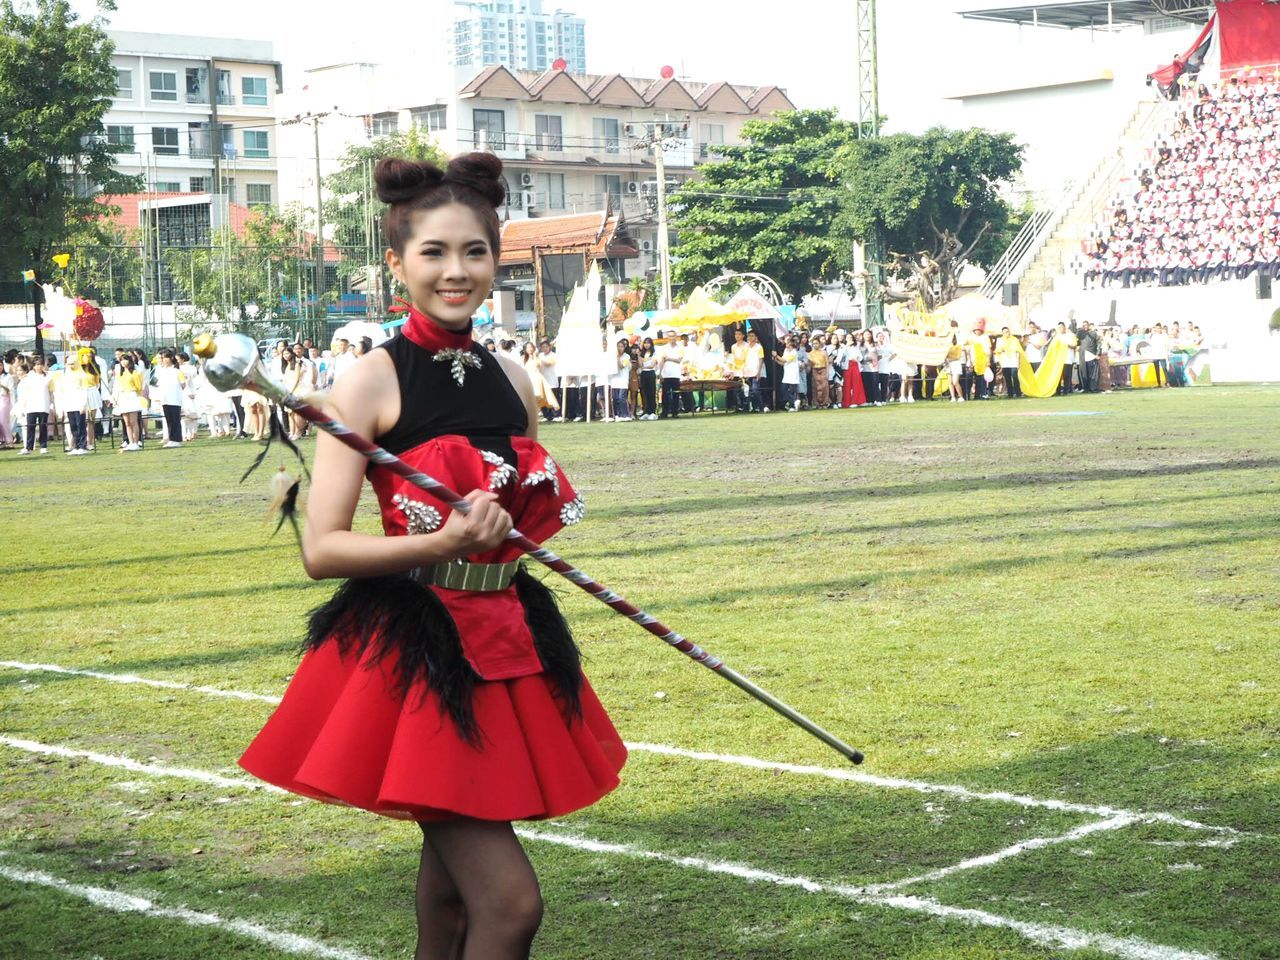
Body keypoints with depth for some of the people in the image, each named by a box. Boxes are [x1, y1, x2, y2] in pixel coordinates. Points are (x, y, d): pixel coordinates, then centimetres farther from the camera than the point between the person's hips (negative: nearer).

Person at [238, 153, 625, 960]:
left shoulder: (511, 379, 9)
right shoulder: (371, 383, -9)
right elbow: (322, 550, -15)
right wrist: (442, 543, -26)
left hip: (506, 641, 6)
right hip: (413, 650, -6)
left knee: (453, 877, 16)